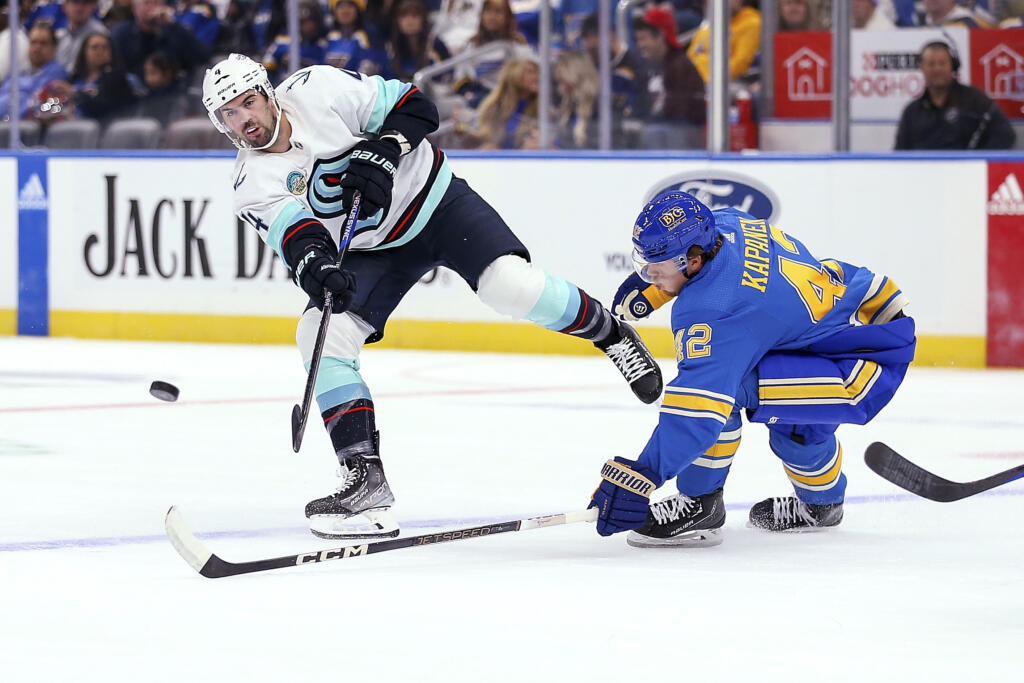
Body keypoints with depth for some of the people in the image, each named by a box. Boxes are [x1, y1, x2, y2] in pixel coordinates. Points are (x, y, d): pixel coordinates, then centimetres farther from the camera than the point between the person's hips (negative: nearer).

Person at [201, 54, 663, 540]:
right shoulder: (253, 185, -10)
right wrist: (315, 264, -46)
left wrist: (383, 153, -28)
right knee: (321, 333, -17)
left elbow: (410, 106, -12)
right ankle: (365, 477, -15)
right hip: (374, 251, 3)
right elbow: (296, 235, -24)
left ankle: (610, 333, 5)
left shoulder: (316, 90, -16)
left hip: (434, 199, -3)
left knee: (510, 287, -23)